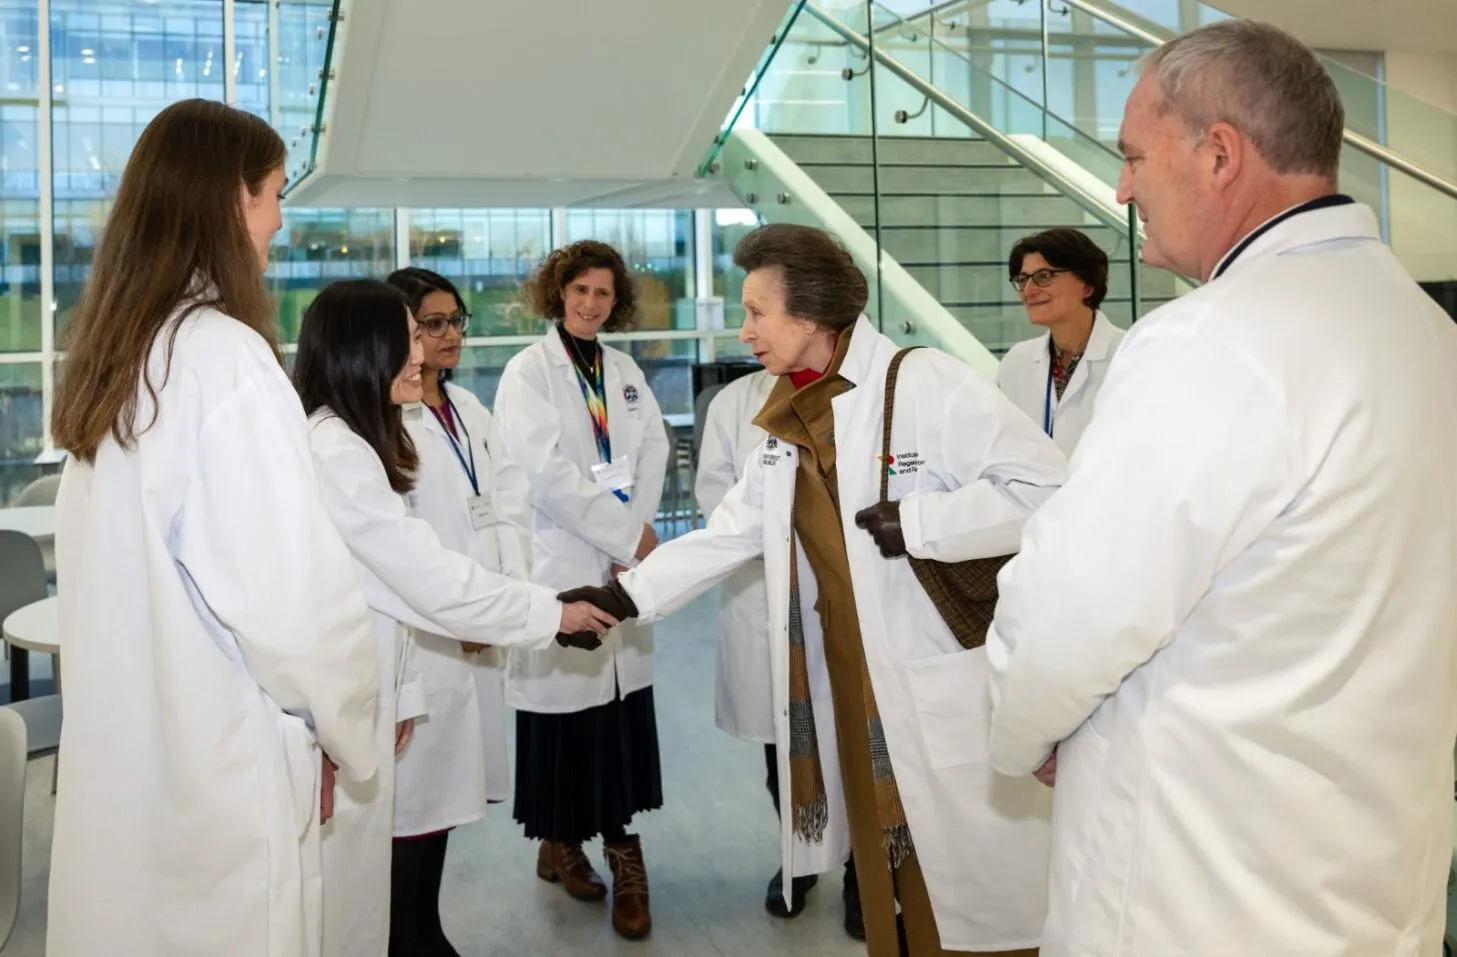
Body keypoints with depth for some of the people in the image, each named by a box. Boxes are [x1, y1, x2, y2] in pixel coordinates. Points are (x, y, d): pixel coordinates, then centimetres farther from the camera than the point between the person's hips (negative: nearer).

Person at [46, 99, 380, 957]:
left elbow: (144, 567, 10)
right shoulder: (225, 355, -18)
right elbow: (293, 589, -21)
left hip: (121, 749, 8)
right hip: (214, 763, -8)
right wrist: (348, 727, -4)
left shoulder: (115, 354, 7)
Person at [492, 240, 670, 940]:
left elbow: (653, 453, 7)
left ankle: (623, 850, 14)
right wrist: (629, 534, -13)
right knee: (565, 710, 2)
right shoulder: (528, 372, -4)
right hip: (562, 564, -5)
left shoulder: (627, 372, 14)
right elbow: (548, 472, -14)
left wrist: (637, 532, -8)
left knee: (623, 711, 5)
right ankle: (559, 841, 19)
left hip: (627, 564, 5)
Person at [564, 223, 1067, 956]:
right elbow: (729, 533, 13)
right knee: (888, 881, 17)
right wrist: (627, 595, 7)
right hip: (851, 688, 7)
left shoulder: (924, 382, -13)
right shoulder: (790, 424, 11)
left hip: (950, 688, -7)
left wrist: (914, 522, -20)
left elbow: (1045, 484, -18)